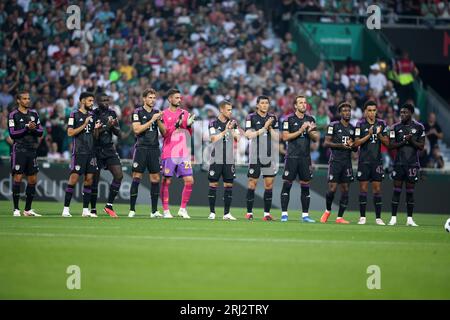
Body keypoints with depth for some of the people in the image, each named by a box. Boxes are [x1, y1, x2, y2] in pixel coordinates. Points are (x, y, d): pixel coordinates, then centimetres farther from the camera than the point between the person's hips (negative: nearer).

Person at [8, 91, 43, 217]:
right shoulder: (13, 115, -3)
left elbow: (41, 132, 10)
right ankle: (16, 210, -2)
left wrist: (34, 129, -10)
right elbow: (12, 134, -10)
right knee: (17, 179, -7)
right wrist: (27, 128, -18)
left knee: (33, 180, 5)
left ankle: (28, 209, 13)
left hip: (32, 151, 5)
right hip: (19, 151, -5)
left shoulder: (34, 114, 12)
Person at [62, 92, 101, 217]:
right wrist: (84, 125, -15)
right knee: (74, 178, -9)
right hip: (79, 152, -7)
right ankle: (66, 209, -5)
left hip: (90, 152, 7)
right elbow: (70, 133, -10)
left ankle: (85, 209, 8)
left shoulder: (91, 115, 16)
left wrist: (96, 128, 3)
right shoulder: (75, 114, -3)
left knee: (89, 179, 3)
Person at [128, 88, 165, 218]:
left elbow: (164, 132, 11)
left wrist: (159, 120, -6)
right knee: (136, 178, -6)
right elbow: (137, 129, -12)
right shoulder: (138, 112, 0)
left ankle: (154, 210, 6)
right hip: (141, 148, -4)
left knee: (155, 178, 1)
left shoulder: (157, 113, 13)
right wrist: (151, 120, -15)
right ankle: (132, 210, -1)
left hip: (154, 149, 4)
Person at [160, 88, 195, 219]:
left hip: (183, 153, 4)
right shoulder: (164, 114, 0)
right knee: (166, 181, -2)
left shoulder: (185, 114, 12)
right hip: (169, 153, -4)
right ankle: (166, 210, 4)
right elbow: (164, 134, -9)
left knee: (189, 181, -3)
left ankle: (183, 209, 6)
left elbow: (190, 134, 14)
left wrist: (189, 124, -6)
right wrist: (176, 124, -19)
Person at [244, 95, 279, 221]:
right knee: (252, 183, -1)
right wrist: (264, 128, -18)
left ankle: (267, 213, 5)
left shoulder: (273, 118, 9)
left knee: (269, 184, 1)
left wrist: (270, 128, -10)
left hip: (270, 156, 3)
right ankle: (249, 213, 6)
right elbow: (249, 135, -13)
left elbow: (277, 138, 6)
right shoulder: (251, 118, -1)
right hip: (255, 156, -3)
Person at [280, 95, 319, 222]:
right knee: (287, 184, -4)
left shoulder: (310, 120, 11)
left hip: (305, 157, 4)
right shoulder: (289, 119, -1)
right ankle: (284, 214, 0)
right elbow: (285, 137, -9)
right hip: (292, 157, -4)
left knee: (305, 186, 4)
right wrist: (300, 131, -15)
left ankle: (305, 215, 8)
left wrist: (310, 131, -10)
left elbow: (316, 139, 10)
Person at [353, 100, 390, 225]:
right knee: (363, 188, -1)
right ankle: (362, 217, 5)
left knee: (377, 188, 1)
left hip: (377, 161, 2)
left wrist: (379, 134, -11)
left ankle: (378, 218, 4)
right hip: (364, 161, -2)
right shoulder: (360, 124, -2)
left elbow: (387, 142, 7)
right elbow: (356, 143, -7)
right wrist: (368, 135, -18)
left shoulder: (381, 124, 7)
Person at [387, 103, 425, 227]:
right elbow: (390, 145, -1)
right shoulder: (396, 127, 4)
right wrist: (403, 141, -15)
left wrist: (412, 141, -15)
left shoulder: (419, 127, 3)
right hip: (399, 163, 0)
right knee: (397, 190, -2)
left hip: (412, 163, 0)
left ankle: (409, 219, 8)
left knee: (410, 191, 3)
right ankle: (393, 218, 0)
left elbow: (421, 146, 2)